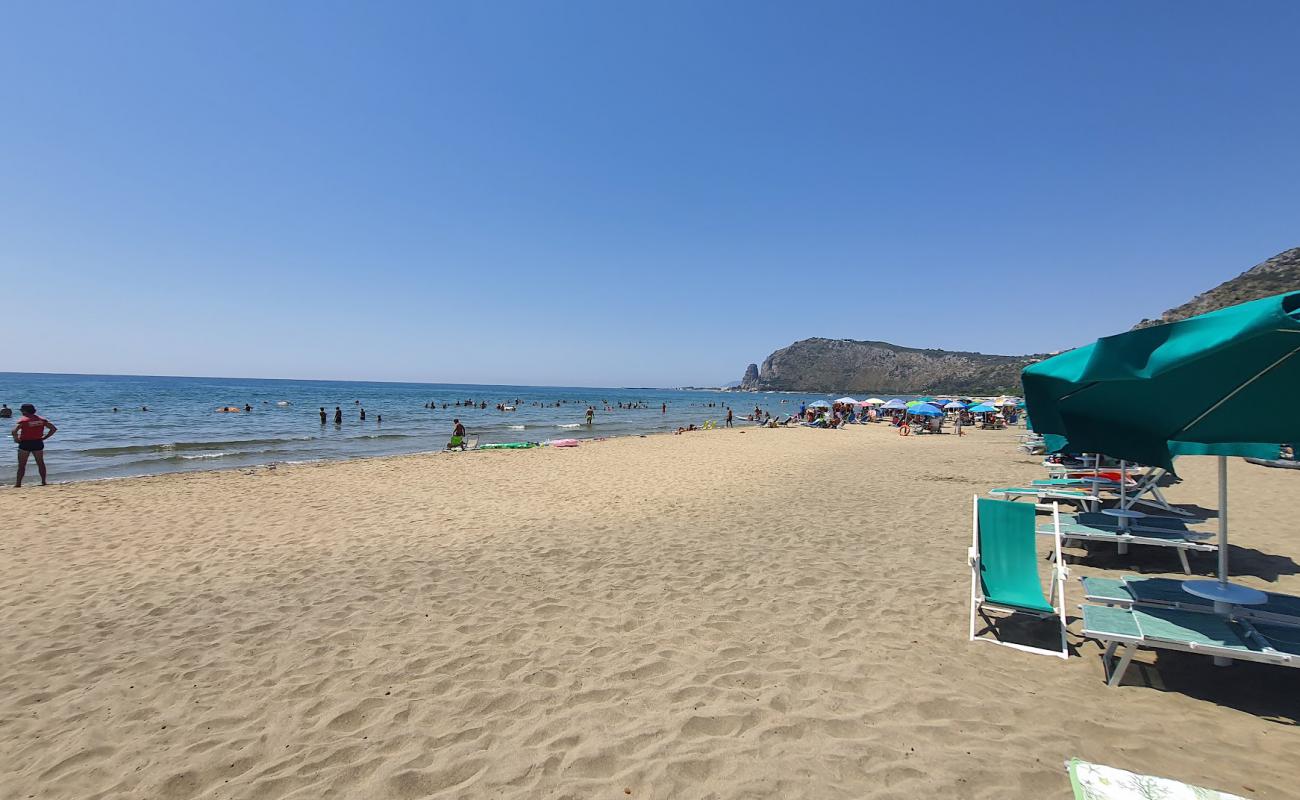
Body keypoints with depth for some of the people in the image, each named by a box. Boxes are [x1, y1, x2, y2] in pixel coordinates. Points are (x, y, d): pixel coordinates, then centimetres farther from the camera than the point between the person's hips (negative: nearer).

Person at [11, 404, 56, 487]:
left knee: (21, 465, 5)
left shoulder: (23, 420, -10)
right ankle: (43, 482, 14)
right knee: (40, 463, 12)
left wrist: (16, 439, -6)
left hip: (25, 443, -4)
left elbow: (14, 431, -22)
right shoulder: (42, 420, 4)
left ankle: (18, 483, 5)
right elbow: (54, 429, 3)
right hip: (38, 443, 4)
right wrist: (45, 437, 5)